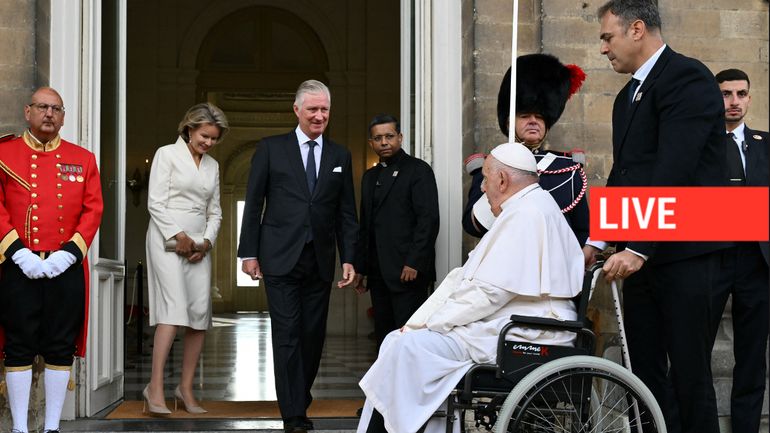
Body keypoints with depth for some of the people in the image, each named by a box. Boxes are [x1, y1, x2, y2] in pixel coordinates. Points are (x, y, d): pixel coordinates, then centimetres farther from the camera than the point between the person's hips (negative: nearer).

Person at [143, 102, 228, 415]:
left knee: (200, 314, -2)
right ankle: (155, 386, -20)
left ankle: (186, 388, 4)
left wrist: (207, 241, 1)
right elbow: (155, 203, -7)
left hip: (199, 244, 6)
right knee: (174, 307, -18)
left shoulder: (212, 165, 17)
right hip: (167, 239, -6)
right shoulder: (167, 154, 0)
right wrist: (178, 236, -13)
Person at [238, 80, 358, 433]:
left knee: (313, 336, 6)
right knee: (287, 336, -5)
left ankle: (300, 399, 23)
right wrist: (249, 253, -2)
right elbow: (253, 204, 3)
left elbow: (346, 213, 10)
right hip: (281, 258, -3)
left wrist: (348, 258, 3)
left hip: (320, 260, 3)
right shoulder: (270, 149, 3)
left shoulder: (340, 156, 11)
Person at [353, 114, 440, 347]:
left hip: (408, 270, -7)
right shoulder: (369, 176, 20)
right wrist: (360, 268, 15)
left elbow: (429, 220, -11)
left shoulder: (418, 170, -2)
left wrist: (414, 263, -17)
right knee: (384, 335, 6)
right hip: (378, 273, 7)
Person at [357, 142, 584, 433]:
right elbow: (466, 279, 16)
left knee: (412, 345, -21)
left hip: (523, 336, -11)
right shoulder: (524, 210, 20)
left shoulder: (526, 214, -13)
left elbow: (490, 292, -20)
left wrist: (431, 322, -12)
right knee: (398, 341, 2)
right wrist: (426, 321, 5)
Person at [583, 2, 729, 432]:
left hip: (682, 252, -8)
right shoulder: (629, 95, 17)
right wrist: (598, 240, 10)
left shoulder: (688, 78, -11)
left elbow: (674, 171, -20)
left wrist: (638, 249, -24)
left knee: (689, 372, -3)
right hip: (640, 252, 9)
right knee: (645, 368, 9)